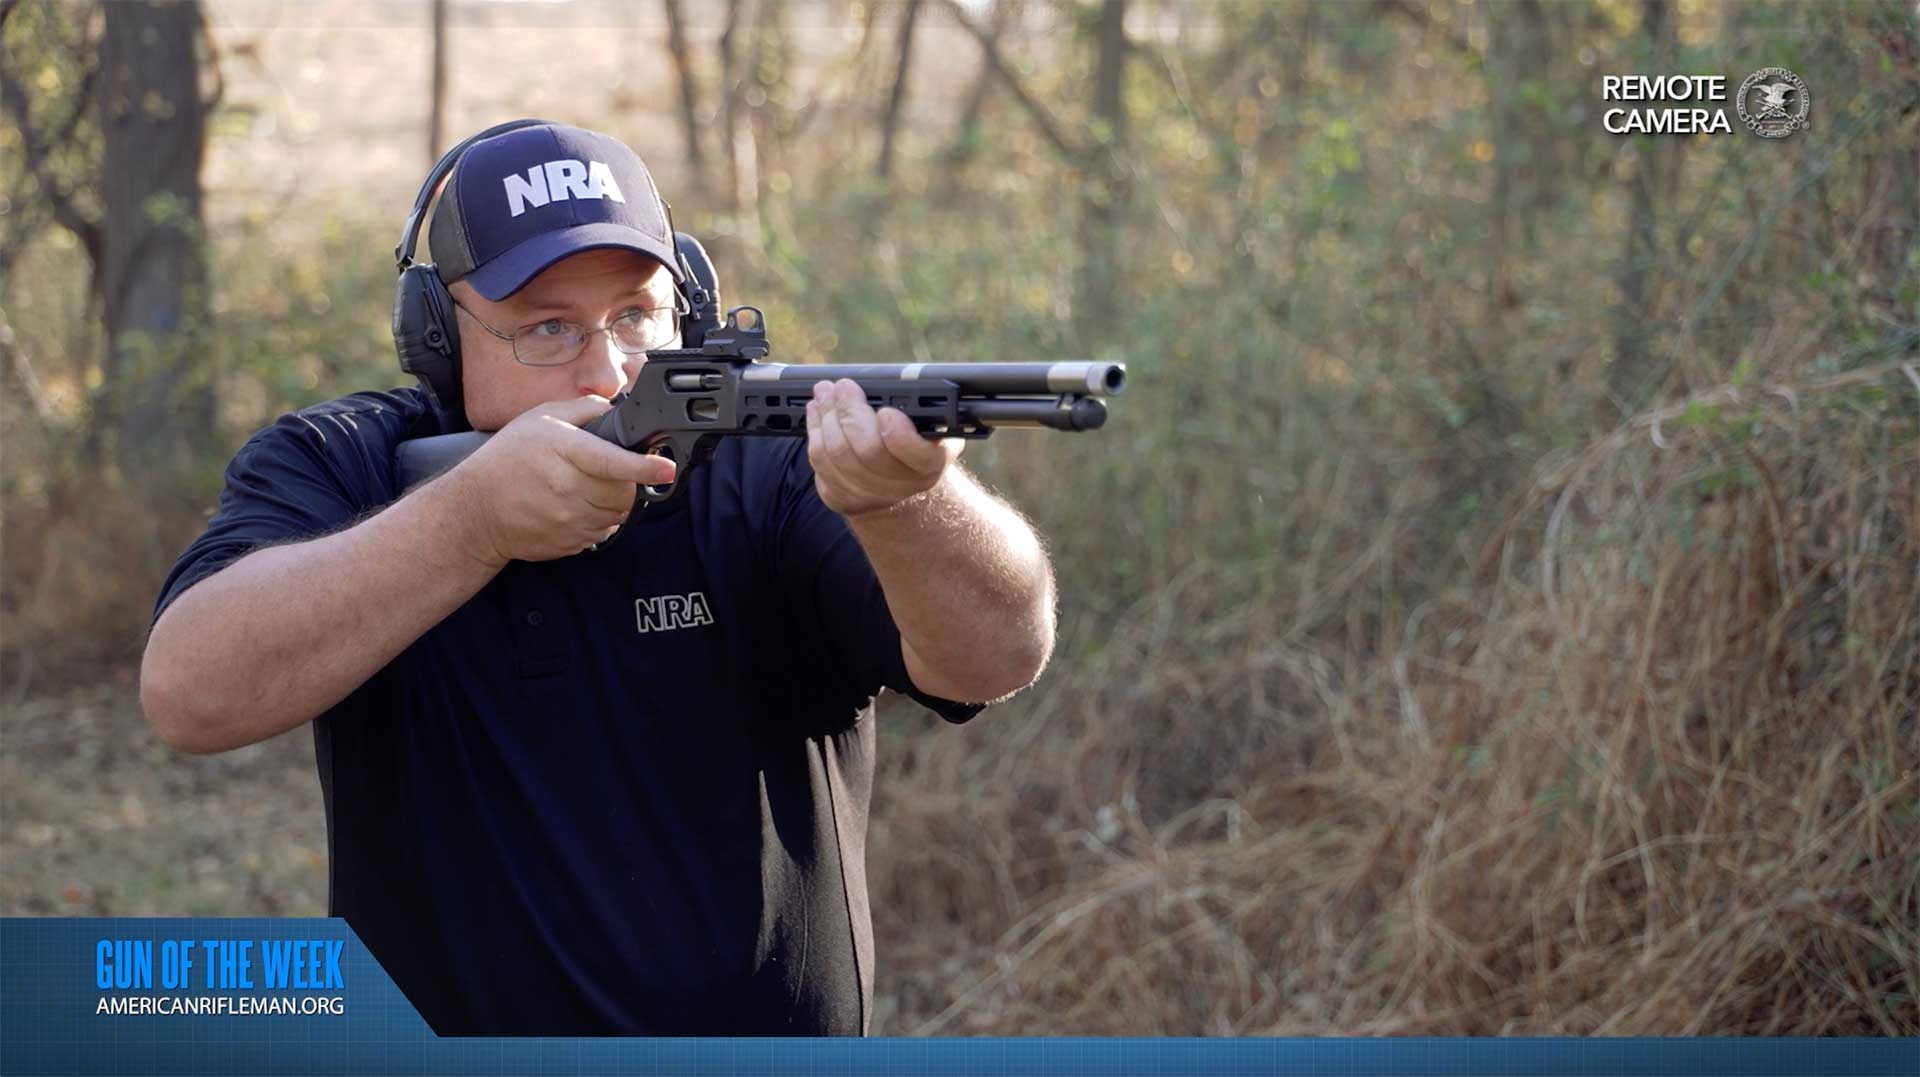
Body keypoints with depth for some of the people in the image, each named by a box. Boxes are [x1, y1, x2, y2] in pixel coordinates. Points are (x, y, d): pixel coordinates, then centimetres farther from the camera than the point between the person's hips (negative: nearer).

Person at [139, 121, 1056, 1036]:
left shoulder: (775, 476, -4)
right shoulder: (338, 471, 0)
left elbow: (1002, 657, -18)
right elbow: (188, 692, -15)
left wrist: (906, 502, -38)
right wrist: (473, 516, -22)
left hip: (771, 1032, 0)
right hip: (433, 1029, 1)